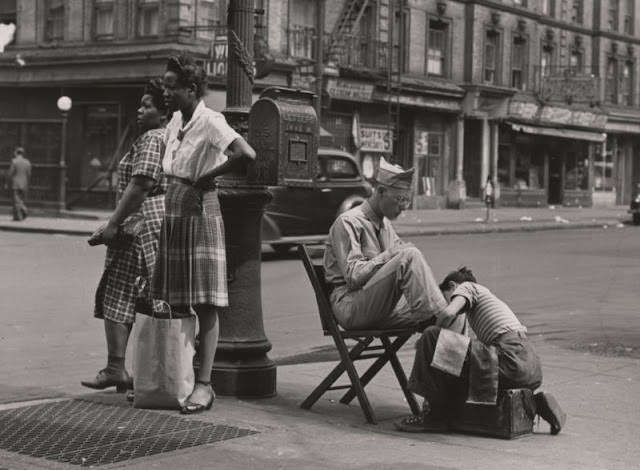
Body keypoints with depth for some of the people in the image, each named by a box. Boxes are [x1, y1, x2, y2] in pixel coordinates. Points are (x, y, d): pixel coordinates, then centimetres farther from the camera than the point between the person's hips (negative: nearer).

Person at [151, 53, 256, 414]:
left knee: (204, 303, -5)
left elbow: (247, 155, -28)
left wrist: (208, 176, -16)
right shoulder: (176, 120, 10)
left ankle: (204, 385, -3)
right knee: (176, 302, 11)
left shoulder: (211, 121, -14)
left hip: (200, 212, -8)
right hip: (174, 214, 8)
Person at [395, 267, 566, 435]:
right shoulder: (488, 296, 34)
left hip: (512, 361, -9)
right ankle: (537, 403, 16)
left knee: (431, 337, -7)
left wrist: (431, 338, 8)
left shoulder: (467, 287, 11)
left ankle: (436, 415, -3)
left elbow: (449, 313, -10)